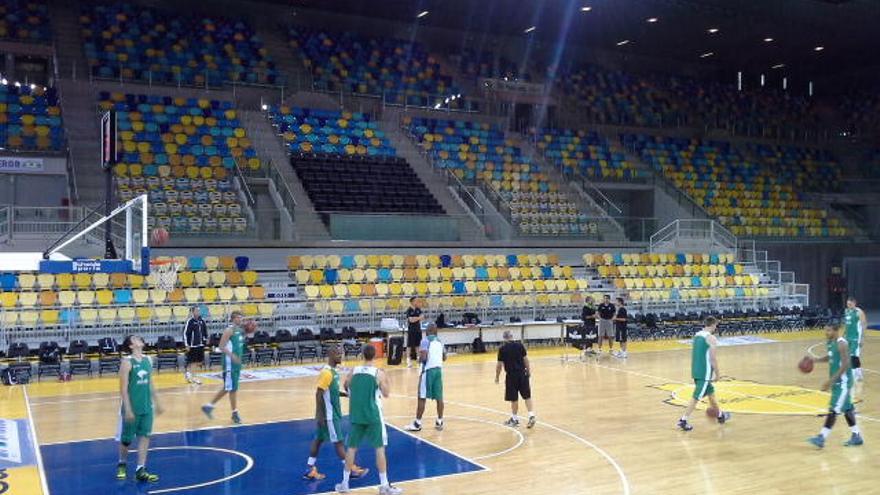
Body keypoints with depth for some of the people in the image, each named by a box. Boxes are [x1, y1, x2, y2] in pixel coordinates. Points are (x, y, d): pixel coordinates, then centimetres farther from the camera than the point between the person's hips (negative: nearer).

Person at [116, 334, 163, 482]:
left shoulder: (148, 360, 5)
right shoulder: (127, 362, -14)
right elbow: (123, 388, -16)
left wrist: (156, 403, 14)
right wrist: (128, 409, -20)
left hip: (147, 407, 5)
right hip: (132, 408, -5)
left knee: (144, 437, 3)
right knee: (126, 439, 8)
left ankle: (140, 470, 7)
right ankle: (122, 464, 32)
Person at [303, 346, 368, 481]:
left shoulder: (332, 371, 9)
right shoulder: (326, 372, -21)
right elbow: (319, 394, -22)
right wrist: (319, 415, -22)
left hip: (333, 413, 10)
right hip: (328, 414, -10)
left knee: (319, 439, 12)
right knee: (338, 441, -1)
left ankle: (311, 471, 18)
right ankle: (352, 470, 6)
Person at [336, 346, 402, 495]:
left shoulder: (353, 372, 0)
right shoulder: (379, 373, -10)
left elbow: (345, 387, 16)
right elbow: (386, 394, -2)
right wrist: (386, 381, 14)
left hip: (356, 415, 3)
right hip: (373, 416, -3)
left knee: (352, 447, 14)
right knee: (379, 448, 4)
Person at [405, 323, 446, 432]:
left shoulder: (425, 340, -8)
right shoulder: (440, 341, 13)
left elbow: (423, 357, -18)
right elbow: (444, 358, 17)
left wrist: (419, 360, 2)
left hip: (428, 370, -6)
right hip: (438, 369, 6)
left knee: (422, 397, -2)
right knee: (439, 397, 10)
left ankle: (417, 424, 1)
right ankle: (440, 422, 15)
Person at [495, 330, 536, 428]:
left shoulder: (502, 349, -7)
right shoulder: (520, 346, -1)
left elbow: (499, 365, -5)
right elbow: (525, 359, 1)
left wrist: (497, 377, 6)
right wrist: (528, 371, 14)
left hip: (511, 375, -2)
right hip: (522, 373, 2)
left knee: (514, 399, 7)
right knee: (527, 396, 9)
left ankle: (514, 419, 17)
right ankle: (531, 415, 2)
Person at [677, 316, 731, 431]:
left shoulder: (697, 335, 11)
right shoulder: (711, 338, -14)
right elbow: (713, 358, -15)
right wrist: (717, 373, -5)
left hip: (696, 370, 9)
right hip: (705, 372, -9)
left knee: (710, 392, 23)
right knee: (696, 397, -7)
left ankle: (720, 415, 38)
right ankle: (683, 421, -9)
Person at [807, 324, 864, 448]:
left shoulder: (842, 344, -20)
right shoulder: (829, 342, 8)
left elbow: (845, 365, -24)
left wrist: (831, 380, -27)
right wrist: (815, 360, 8)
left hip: (843, 382, -9)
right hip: (836, 381, 9)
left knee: (833, 410, -9)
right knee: (846, 409, 16)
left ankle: (822, 438, -9)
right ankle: (856, 436, 26)